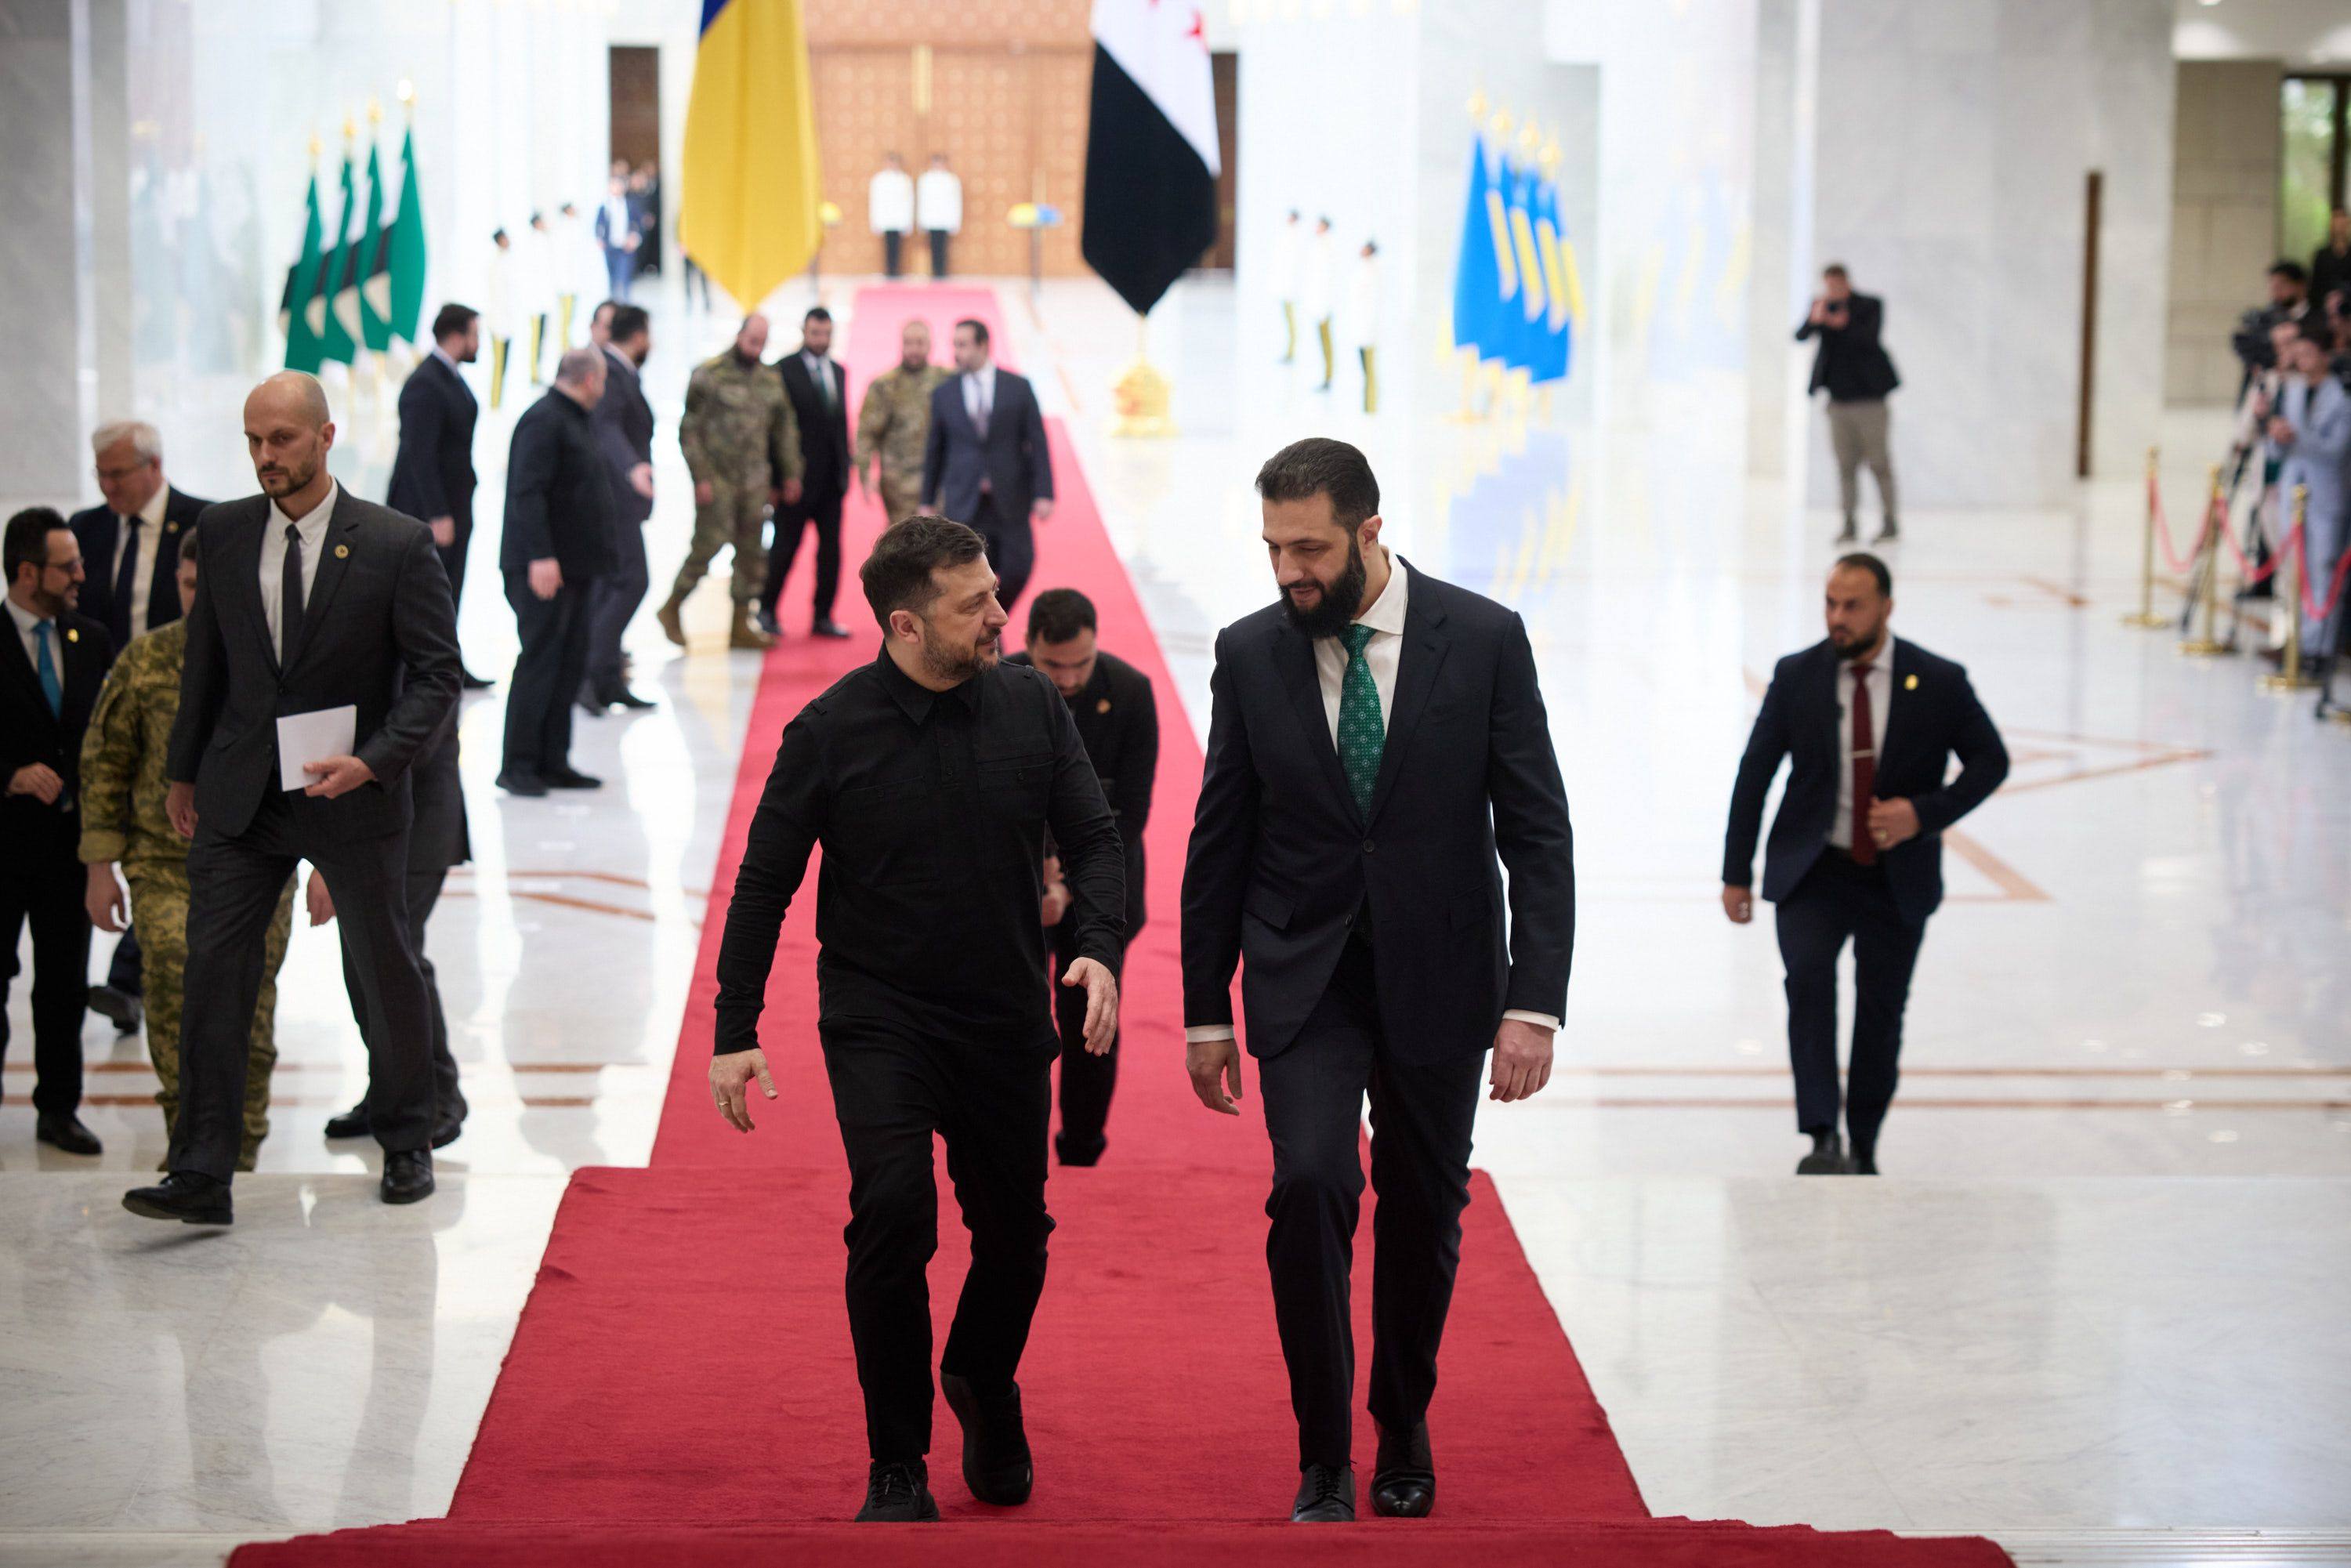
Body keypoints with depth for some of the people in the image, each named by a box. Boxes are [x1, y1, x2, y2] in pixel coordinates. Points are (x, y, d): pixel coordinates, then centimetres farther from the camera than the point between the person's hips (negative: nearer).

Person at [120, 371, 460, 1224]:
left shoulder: (398, 545, -9)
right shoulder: (222, 533, 3)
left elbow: (437, 672, -8)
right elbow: (205, 661, 14)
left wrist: (373, 760, -20)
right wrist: (184, 769, 17)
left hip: (354, 798, -2)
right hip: (239, 797, 2)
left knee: (388, 972, 12)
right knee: (212, 971, -7)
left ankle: (405, 1144, 32)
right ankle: (201, 1175, -5)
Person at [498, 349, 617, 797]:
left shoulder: (579, 420, 17)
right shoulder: (543, 421, -14)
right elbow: (527, 492, -22)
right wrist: (540, 557, -27)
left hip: (576, 566, 10)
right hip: (544, 567, -10)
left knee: (569, 665, 11)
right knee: (539, 663, -7)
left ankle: (552, 762, 17)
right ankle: (517, 765, -1)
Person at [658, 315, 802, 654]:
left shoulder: (770, 380, 12)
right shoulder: (709, 375, -6)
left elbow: (785, 429, 20)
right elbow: (690, 430, -8)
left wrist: (791, 474, 15)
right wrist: (701, 478, -13)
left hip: (754, 482, 6)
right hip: (717, 481, -6)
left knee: (751, 552, 5)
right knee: (709, 544, -11)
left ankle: (741, 626, 11)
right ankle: (672, 609, 6)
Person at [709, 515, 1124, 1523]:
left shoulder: (1031, 706, -2)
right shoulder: (830, 732, -9)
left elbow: (1091, 835, 4)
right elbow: (763, 887, -2)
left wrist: (1099, 947, -15)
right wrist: (735, 1033, -3)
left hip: (1007, 1022, 3)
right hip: (877, 1019, -3)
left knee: (1015, 1231, 9)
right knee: (893, 1216, -18)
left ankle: (984, 1384, 42)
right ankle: (897, 1468, -3)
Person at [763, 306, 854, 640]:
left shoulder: (839, 372, 13)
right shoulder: (783, 370, -7)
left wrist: (845, 467, 10)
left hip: (831, 477, 6)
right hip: (797, 475, -6)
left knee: (831, 548, 5)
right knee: (785, 545, 2)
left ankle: (823, 617, 11)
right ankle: (767, 610, 16)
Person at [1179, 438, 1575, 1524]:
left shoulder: (1483, 639, -7)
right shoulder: (1250, 653, -3)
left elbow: (1538, 833, -6)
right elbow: (1219, 843, 4)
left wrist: (1534, 1001, -13)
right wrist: (1207, 1009, 4)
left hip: (1438, 975, 0)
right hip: (1305, 977, 0)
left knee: (1423, 1214, 10)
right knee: (1310, 1183, -18)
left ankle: (1405, 1433, 33)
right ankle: (1324, 1460, -6)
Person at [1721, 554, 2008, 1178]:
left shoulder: (1938, 682, -6)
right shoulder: (1797, 676, -3)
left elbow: (1990, 761, 3)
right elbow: (1755, 773, 3)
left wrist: (1925, 812, -14)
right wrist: (1737, 873, 2)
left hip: (1897, 880, 0)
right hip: (1813, 872, 0)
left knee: (1881, 1015, 7)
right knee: (1807, 977, -24)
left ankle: (1863, 1154, 25)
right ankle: (1822, 1140, -27)